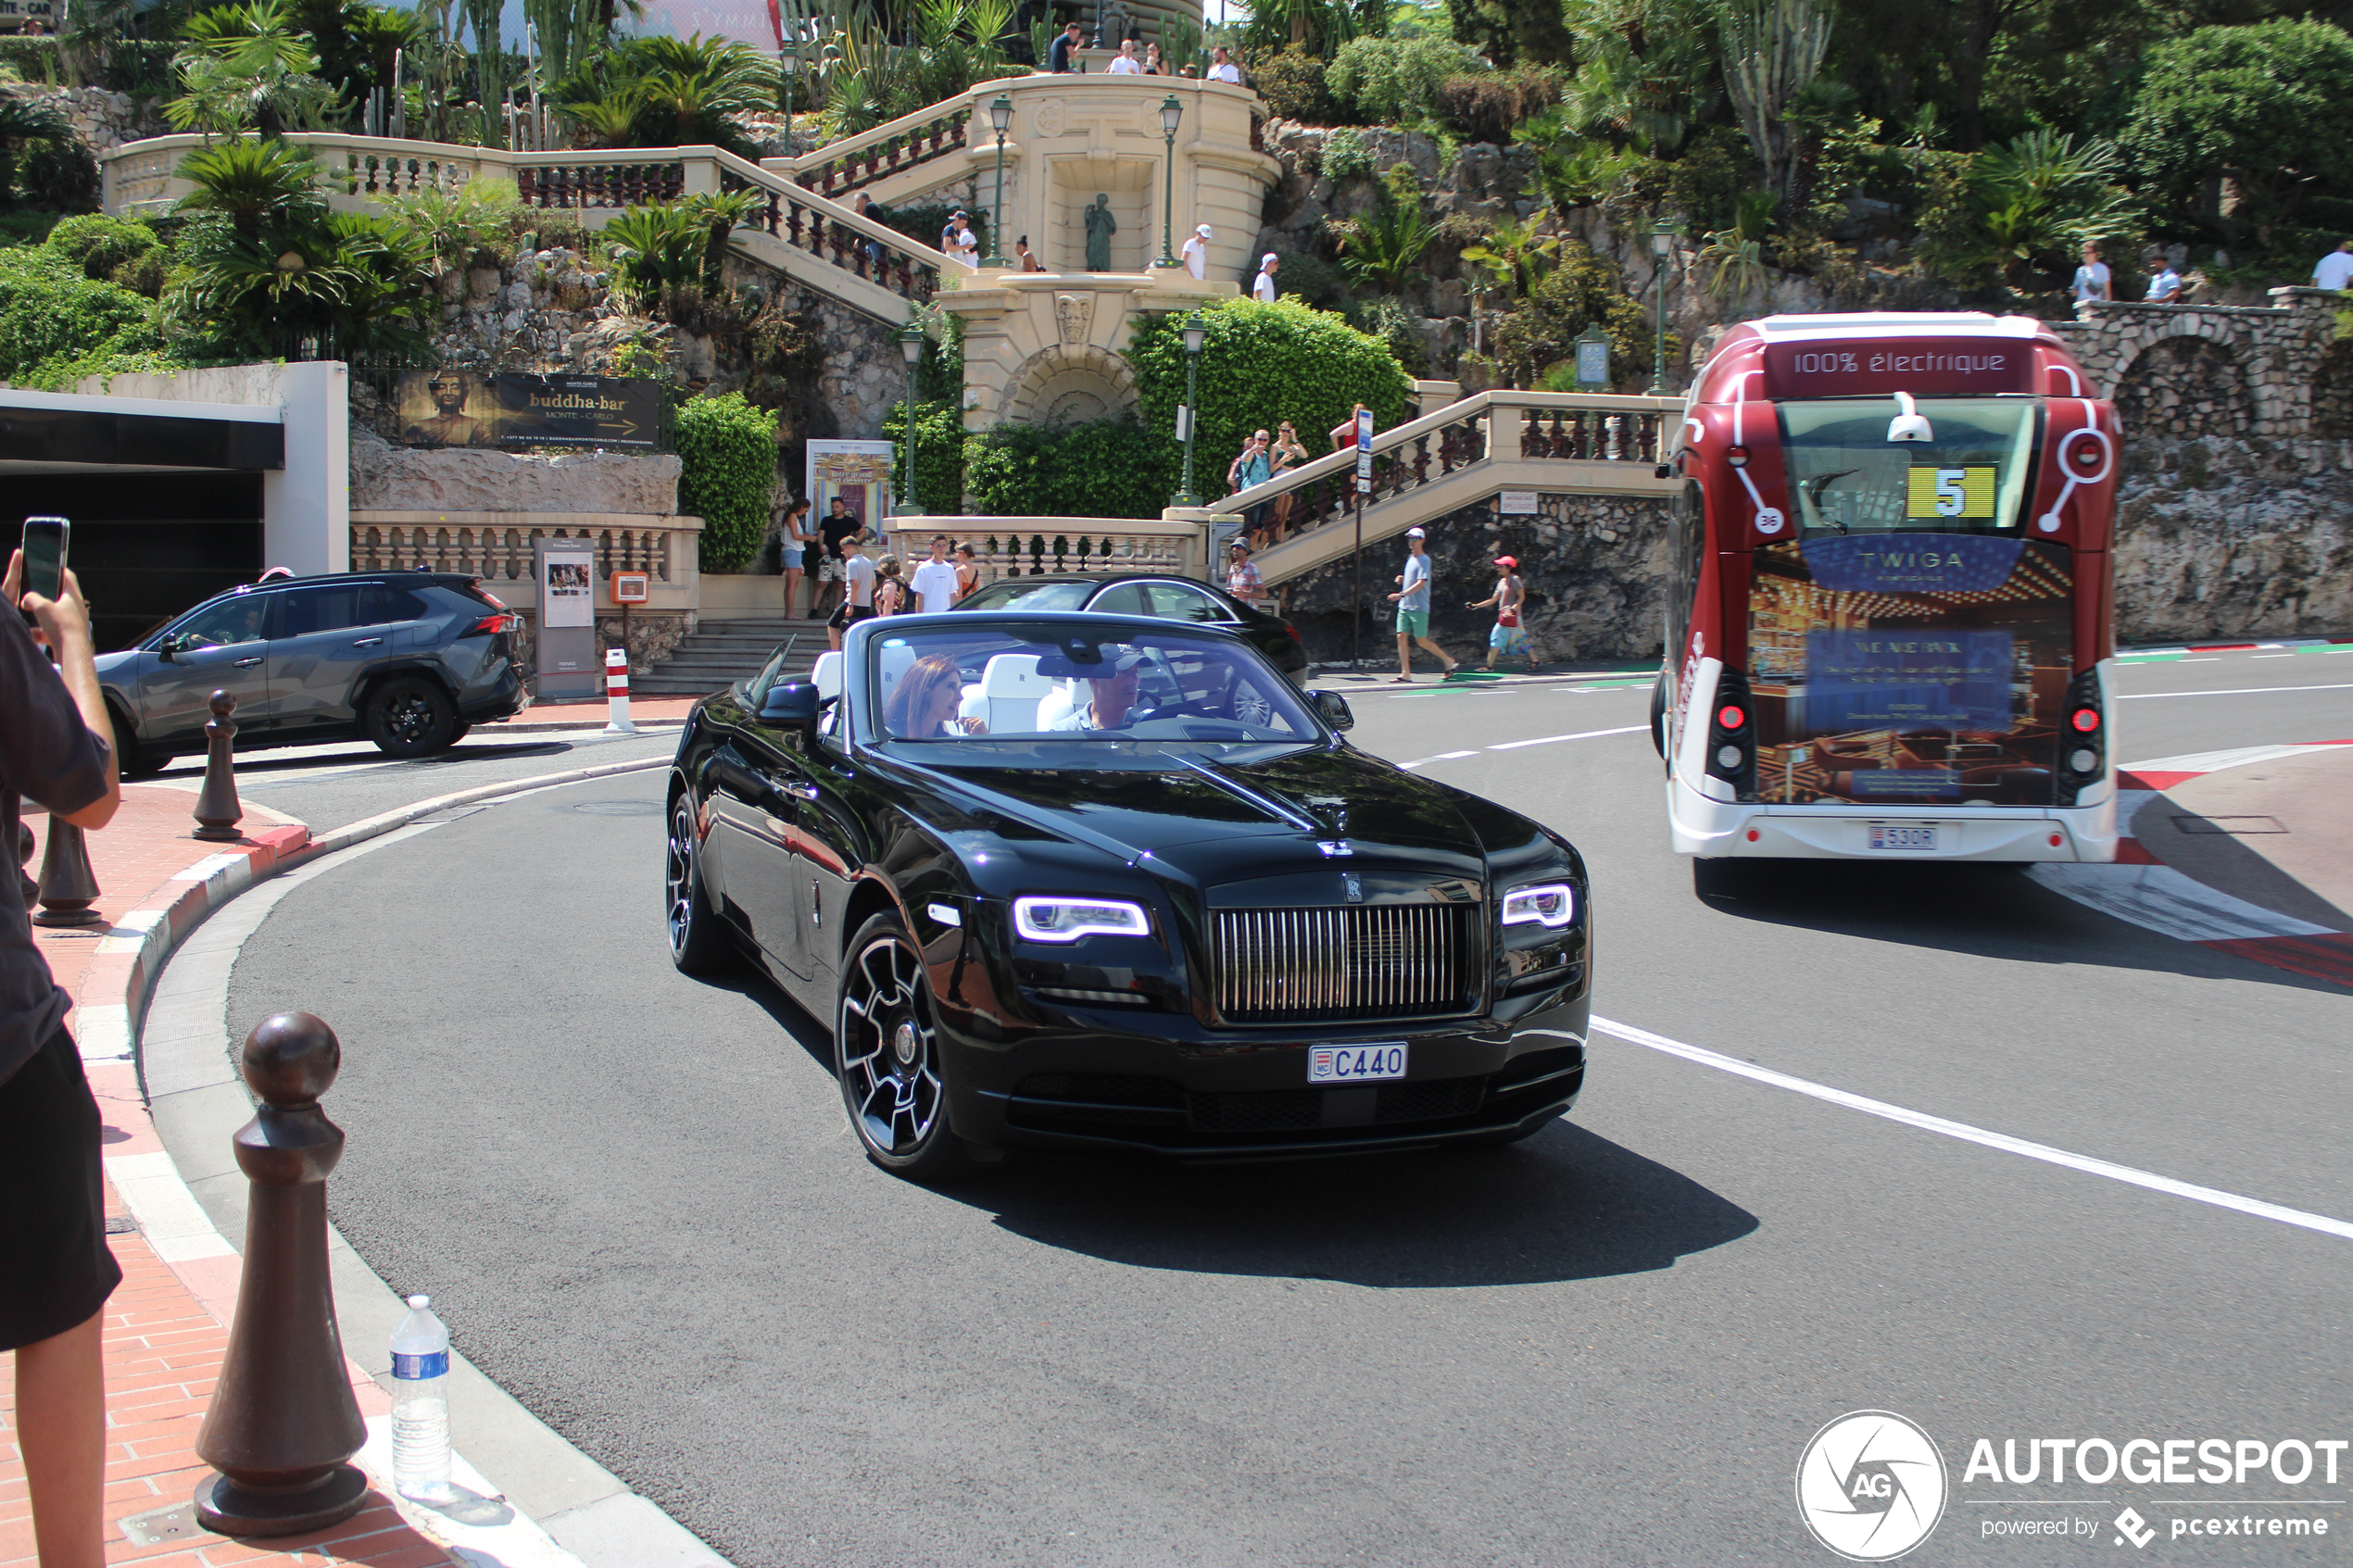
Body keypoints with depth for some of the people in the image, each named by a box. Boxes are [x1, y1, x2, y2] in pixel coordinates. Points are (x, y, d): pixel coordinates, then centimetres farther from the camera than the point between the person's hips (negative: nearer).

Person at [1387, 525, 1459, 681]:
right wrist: (1402, 579, 6)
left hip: (1419, 608, -8)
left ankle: (1449, 660, 16)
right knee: (1401, 637, -3)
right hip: (1404, 606, 8)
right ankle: (1405, 673, -3)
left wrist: (1402, 594, -31)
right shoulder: (1410, 558, 16)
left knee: (1422, 640, -2)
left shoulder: (1424, 560, -10)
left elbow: (1421, 583, -21)